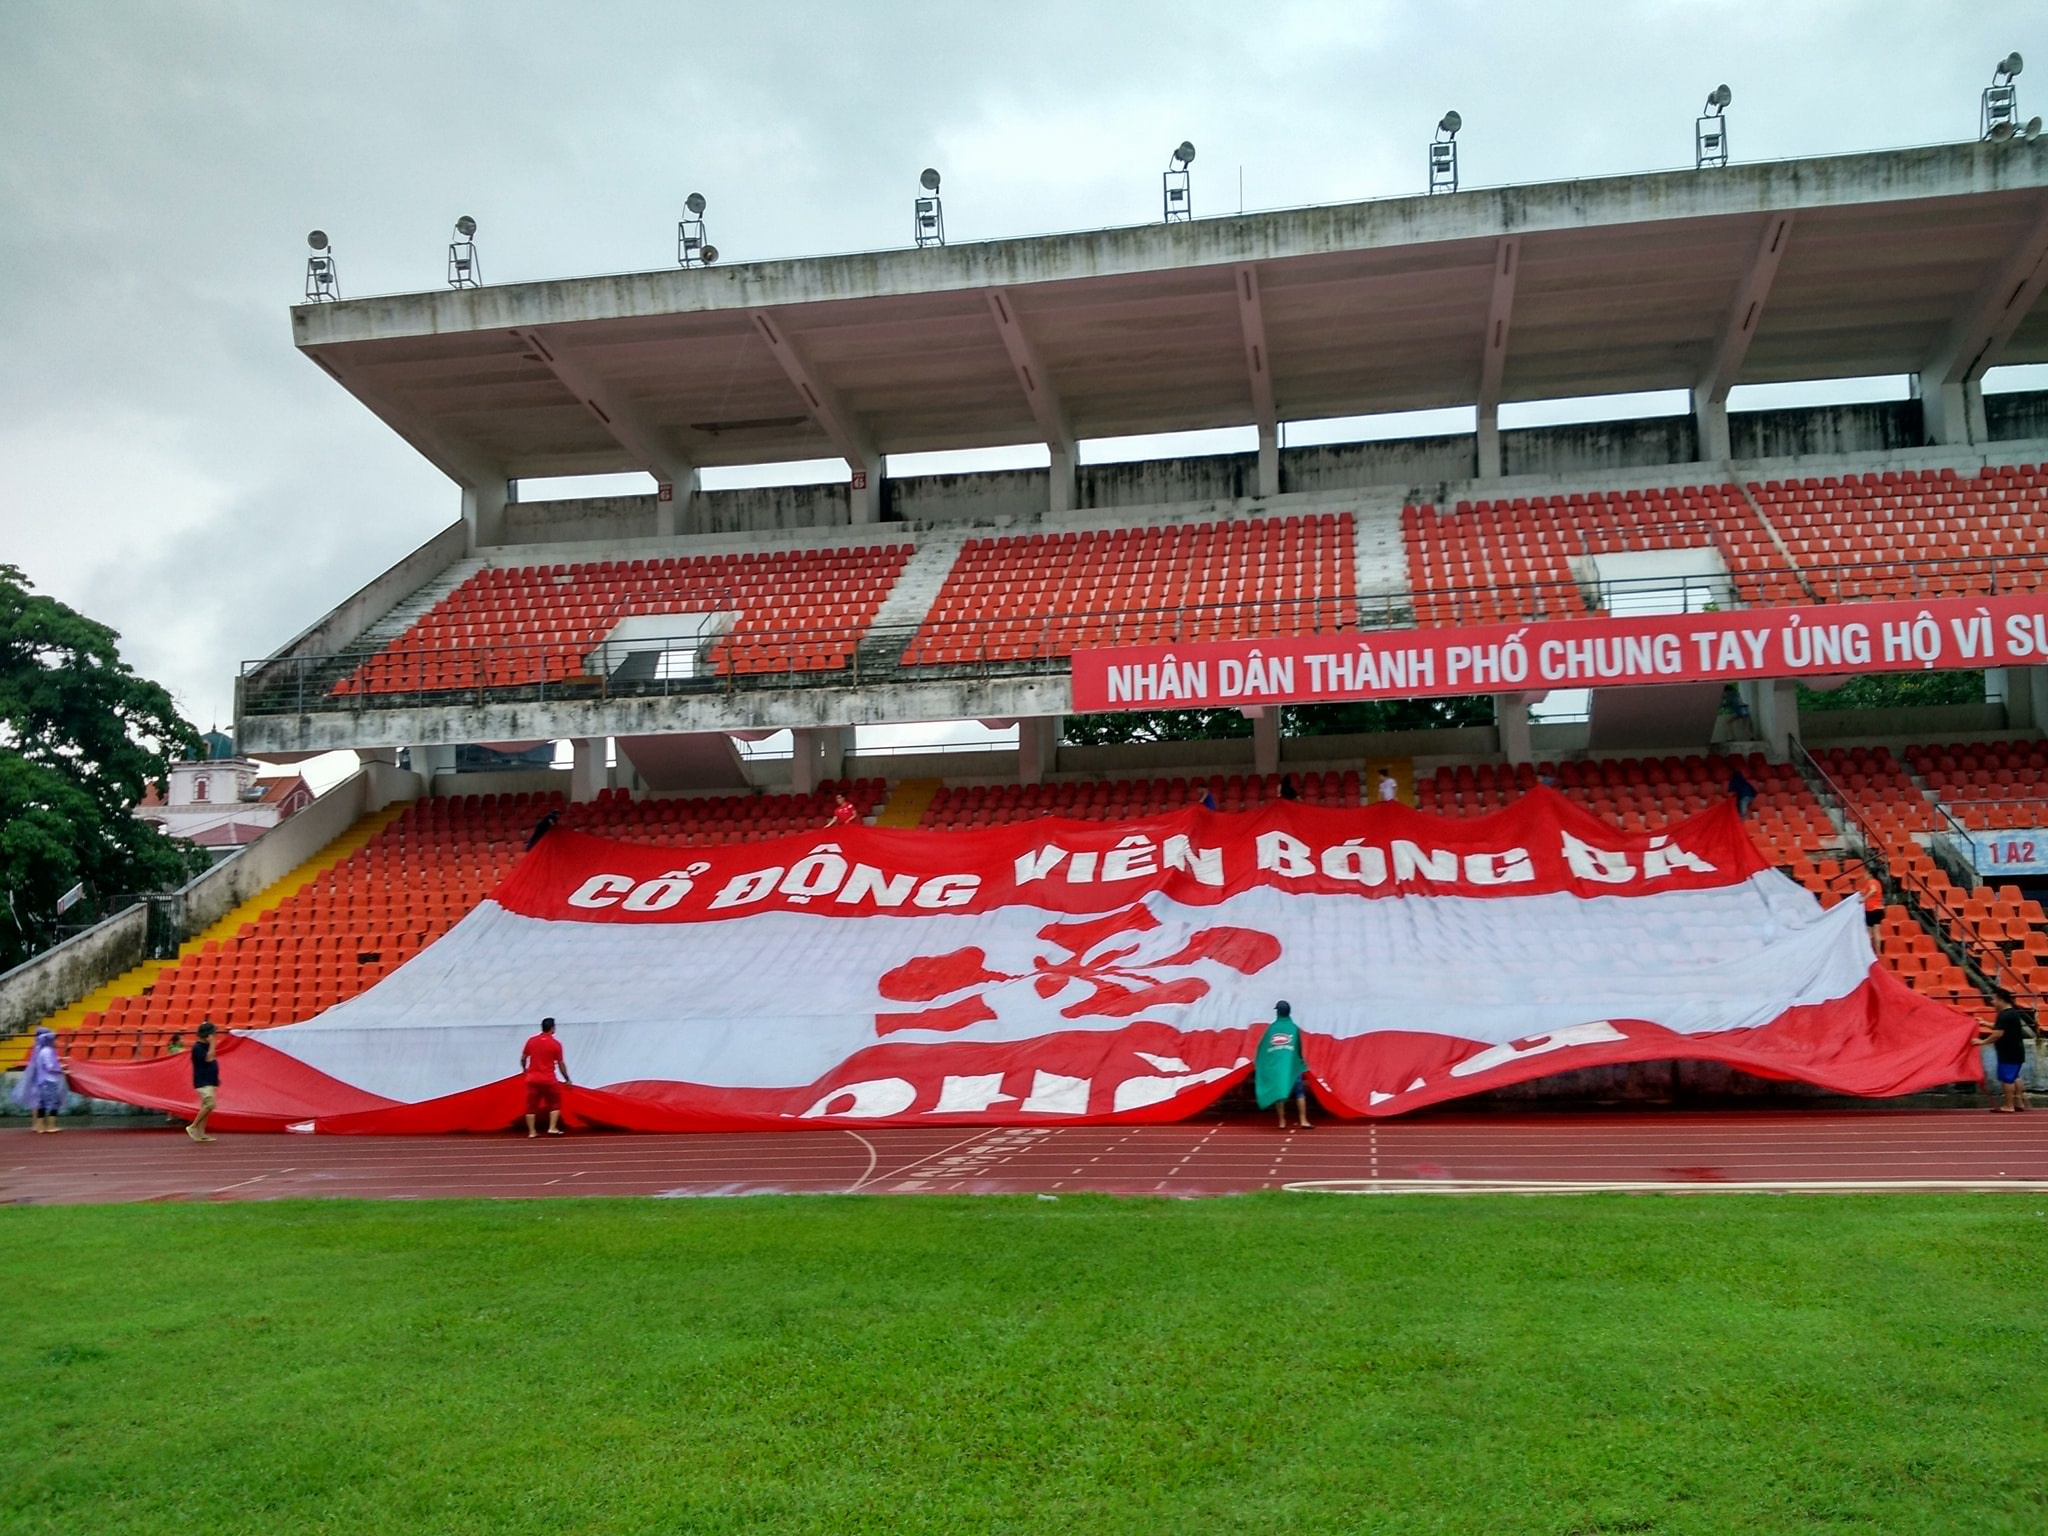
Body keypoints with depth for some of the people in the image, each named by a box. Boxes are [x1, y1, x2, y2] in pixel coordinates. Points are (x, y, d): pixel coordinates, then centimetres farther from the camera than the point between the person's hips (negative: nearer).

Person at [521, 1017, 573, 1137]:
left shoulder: (531, 1041, 3)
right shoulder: (556, 1044, -6)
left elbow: (523, 1059, 9)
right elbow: (560, 1064, -4)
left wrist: (525, 1070, 28)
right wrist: (567, 1079, 7)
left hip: (532, 1078, 3)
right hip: (548, 1079, -3)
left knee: (531, 1106, 9)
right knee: (555, 1103, 12)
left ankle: (532, 1132, 7)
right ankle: (552, 1128, 2)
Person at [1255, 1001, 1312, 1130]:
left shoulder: (1271, 1028, 3)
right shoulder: (1293, 1028, 1)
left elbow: (1262, 1047, 4)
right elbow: (1299, 1049, 6)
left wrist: (1258, 1063, 17)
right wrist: (1301, 1061, 23)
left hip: (1274, 1065, 2)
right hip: (1291, 1065, -2)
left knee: (1279, 1092, 7)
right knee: (1299, 1092, 2)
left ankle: (1282, 1121, 6)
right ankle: (1303, 1120, -6)